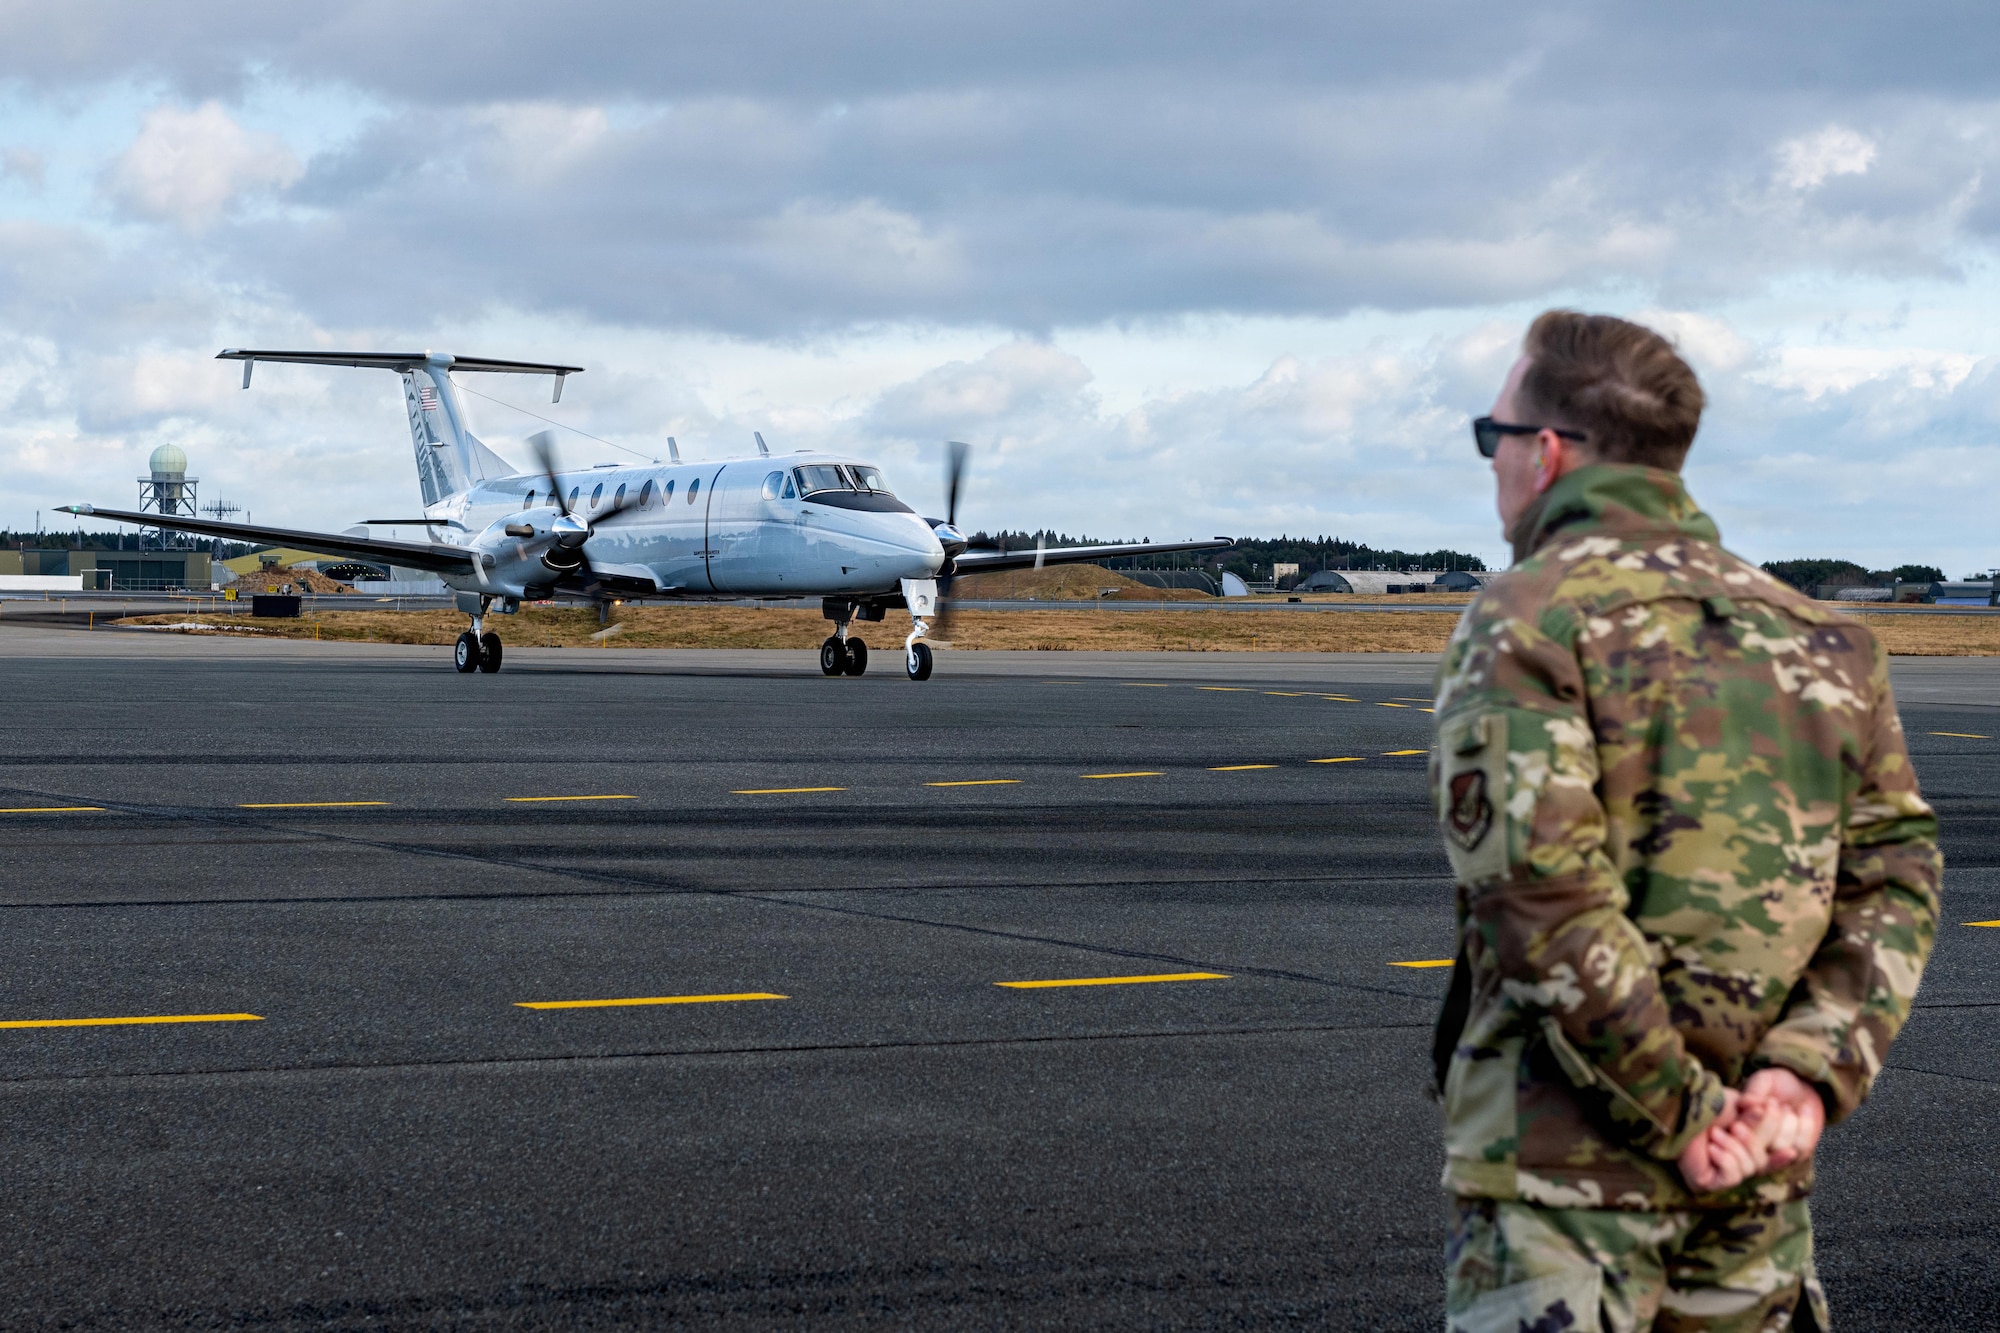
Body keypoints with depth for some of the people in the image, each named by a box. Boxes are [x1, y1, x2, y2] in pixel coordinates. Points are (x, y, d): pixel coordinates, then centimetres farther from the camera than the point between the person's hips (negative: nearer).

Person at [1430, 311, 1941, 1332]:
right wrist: (1809, 1071, -4)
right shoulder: (1818, 634, 13)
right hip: (1758, 1170, 6)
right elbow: (1895, 874, 6)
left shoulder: (1522, 624, -7)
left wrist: (1677, 1111, -14)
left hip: (1564, 1157, -6)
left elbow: (1542, 892, -19)